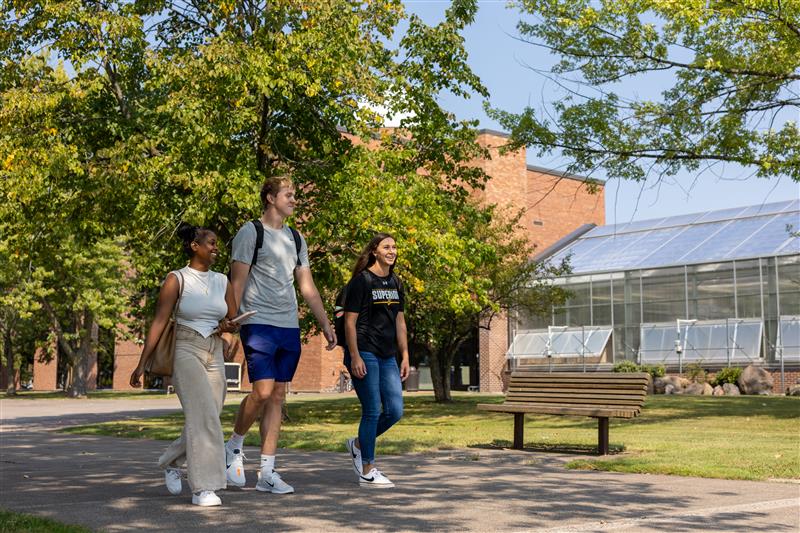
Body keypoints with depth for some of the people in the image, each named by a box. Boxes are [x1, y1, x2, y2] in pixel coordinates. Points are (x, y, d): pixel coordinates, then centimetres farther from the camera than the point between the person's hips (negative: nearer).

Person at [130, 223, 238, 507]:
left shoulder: (222, 281, 11)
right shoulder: (177, 279, -3)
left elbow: (235, 322, 18)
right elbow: (159, 322, -7)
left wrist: (228, 325, -7)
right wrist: (142, 364, -11)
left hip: (215, 357, 6)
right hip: (186, 352, -6)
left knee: (206, 421, 8)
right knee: (202, 416, -20)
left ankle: (171, 461, 36)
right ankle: (203, 488, -16)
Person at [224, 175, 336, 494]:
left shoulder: (295, 238, 17)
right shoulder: (250, 232, -2)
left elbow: (308, 287, 19)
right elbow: (237, 282, -6)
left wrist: (326, 325, 13)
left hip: (290, 328, 6)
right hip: (259, 324, -6)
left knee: (278, 396, 4)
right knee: (263, 391, -14)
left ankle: (267, 473, 8)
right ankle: (234, 446, 14)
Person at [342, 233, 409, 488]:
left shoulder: (395, 283, 14)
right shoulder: (361, 281, -6)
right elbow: (350, 321, -9)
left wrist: (405, 356, 12)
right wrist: (355, 357, -16)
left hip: (387, 357, 7)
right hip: (364, 354, -7)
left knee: (395, 411, 2)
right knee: (372, 411, -6)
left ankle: (358, 445, 25)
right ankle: (367, 472, 6)